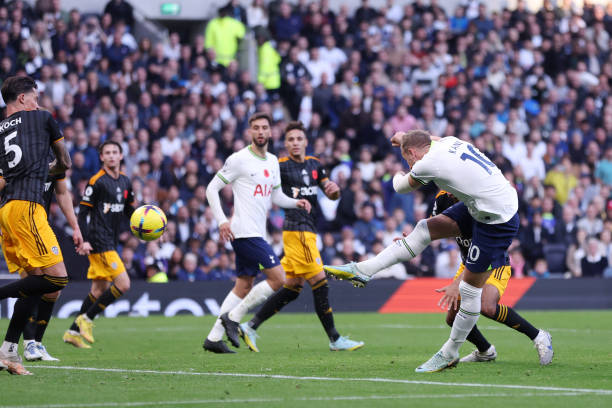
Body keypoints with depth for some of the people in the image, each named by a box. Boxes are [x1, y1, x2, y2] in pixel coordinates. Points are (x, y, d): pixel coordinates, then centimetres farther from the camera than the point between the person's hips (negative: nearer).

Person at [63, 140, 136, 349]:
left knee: (99, 288, 10)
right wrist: (84, 239, -18)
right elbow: (83, 211, -9)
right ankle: (86, 318, -5)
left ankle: (74, 331, 15)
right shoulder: (96, 181, -9)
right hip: (99, 241, -8)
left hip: (110, 241, 8)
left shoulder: (125, 182, 13)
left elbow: (129, 210, 24)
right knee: (123, 284, -15)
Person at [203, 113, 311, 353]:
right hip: (244, 232, -8)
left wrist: (295, 203, 3)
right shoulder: (239, 160, -8)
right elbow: (212, 189, -6)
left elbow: (275, 196, 23)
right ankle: (233, 318, -5)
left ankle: (214, 338, 11)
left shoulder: (272, 162, 15)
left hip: (257, 233, 8)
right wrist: (221, 221, -15)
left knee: (244, 287, 9)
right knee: (278, 278, -13)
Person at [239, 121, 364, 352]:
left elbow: (332, 196, 18)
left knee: (292, 287, 8)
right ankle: (335, 339, -3)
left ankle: (250, 327, 13)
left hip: (308, 231, 8)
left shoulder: (315, 165, 14)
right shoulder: (281, 166, -7)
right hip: (297, 231, -8)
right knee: (319, 282, -8)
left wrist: (334, 189, -6)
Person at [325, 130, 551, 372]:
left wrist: (398, 176, 29)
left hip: (497, 222, -9)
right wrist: (406, 137, 51)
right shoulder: (449, 143, 5)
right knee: (426, 229, 11)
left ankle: (449, 354, 14)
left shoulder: (427, 164, -17)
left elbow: (401, 188, 6)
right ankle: (364, 270, 14)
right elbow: (432, 139, 33)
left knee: (470, 288, 2)